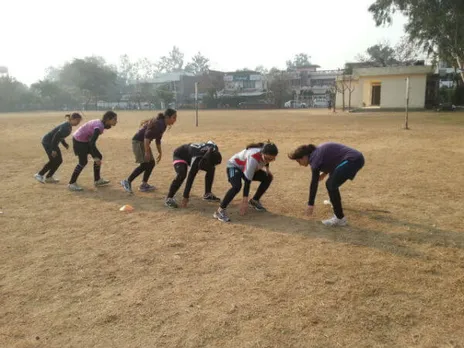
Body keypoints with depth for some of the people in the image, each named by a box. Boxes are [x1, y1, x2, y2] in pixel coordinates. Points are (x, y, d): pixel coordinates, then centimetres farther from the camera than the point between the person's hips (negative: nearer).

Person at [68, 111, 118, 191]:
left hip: (85, 140, 9)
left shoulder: (101, 123, -3)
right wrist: (95, 157, -30)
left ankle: (97, 180, 19)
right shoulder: (99, 127, -31)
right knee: (83, 162, -7)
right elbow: (91, 142, -34)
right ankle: (72, 183, 8)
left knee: (98, 157, 9)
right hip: (79, 141, -9)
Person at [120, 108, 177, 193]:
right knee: (144, 164, -12)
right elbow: (147, 136, -27)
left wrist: (160, 153, 23)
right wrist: (147, 152, -28)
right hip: (138, 141, -10)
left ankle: (144, 185, 15)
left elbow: (158, 139, 20)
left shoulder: (163, 125, 8)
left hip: (143, 142, 10)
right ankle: (127, 181, -5)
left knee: (151, 163, 9)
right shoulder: (158, 124, -21)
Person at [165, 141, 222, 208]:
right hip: (180, 155, -7)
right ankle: (169, 199, -23)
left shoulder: (214, 149, -26)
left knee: (211, 169, -2)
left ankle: (207, 194, 10)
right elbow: (191, 177, -41)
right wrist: (186, 197, -41)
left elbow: (210, 142, 1)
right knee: (182, 175, -33)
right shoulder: (197, 158, -42)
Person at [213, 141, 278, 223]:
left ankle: (254, 201, 20)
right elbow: (247, 181, -38)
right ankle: (220, 211, -27)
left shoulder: (267, 154, -21)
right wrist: (245, 202, -37)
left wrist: (266, 168, -3)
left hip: (247, 167, 8)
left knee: (268, 178, 3)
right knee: (237, 186, -35)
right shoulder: (253, 158, -40)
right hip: (234, 166, -8)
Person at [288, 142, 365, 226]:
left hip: (353, 160, -10)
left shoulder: (315, 158, -11)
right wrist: (325, 173, 21)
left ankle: (340, 218, -3)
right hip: (355, 158, 10)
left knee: (331, 185, -10)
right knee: (332, 183, 19)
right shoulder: (317, 152, 15)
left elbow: (314, 183, -10)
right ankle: (338, 214, 28)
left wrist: (310, 204, -5)